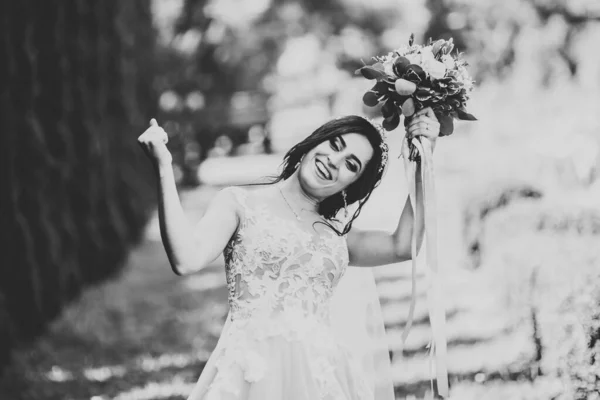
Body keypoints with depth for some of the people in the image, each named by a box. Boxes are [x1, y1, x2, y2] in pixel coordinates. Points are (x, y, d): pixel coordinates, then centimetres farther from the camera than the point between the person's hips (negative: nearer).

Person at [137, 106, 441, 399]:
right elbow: (187, 260, -9)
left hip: (322, 374, 4)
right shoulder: (240, 203, 7)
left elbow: (403, 246, 4)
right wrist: (163, 167, -12)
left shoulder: (335, 235, 19)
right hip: (255, 369, -4)